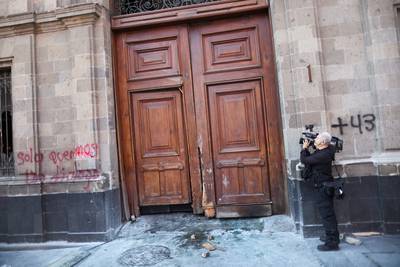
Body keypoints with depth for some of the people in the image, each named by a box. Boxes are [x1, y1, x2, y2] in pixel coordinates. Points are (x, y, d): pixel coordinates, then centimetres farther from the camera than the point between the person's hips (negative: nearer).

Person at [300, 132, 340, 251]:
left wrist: (304, 148, -5)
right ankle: (332, 237, 35)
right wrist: (306, 149, 3)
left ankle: (332, 243, 6)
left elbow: (304, 160, -21)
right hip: (324, 187, 11)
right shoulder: (323, 152, 6)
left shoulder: (322, 155, -26)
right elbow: (310, 158, 13)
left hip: (323, 188, -11)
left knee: (327, 214, -3)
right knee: (328, 213, 21)